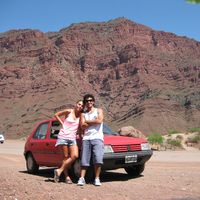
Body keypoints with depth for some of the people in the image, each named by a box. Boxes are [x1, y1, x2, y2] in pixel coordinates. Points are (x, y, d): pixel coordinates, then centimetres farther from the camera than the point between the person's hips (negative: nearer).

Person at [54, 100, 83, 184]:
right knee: (65, 156, -3)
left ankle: (59, 170, -4)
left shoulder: (81, 116, 8)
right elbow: (56, 115, 9)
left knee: (75, 156, -14)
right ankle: (67, 176, 6)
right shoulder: (69, 111, 0)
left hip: (72, 138, 3)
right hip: (63, 136, -3)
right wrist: (62, 123, 2)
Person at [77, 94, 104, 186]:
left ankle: (97, 179, -5)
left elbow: (99, 121, -5)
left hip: (97, 138, -2)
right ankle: (82, 178, -1)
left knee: (98, 159, -14)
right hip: (86, 138, 2)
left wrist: (87, 121, 4)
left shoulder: (99, 111, 15)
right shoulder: (83, 114, 20)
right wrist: (94, 122, -2)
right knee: (84, 160, -4)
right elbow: (83, 126, 3)